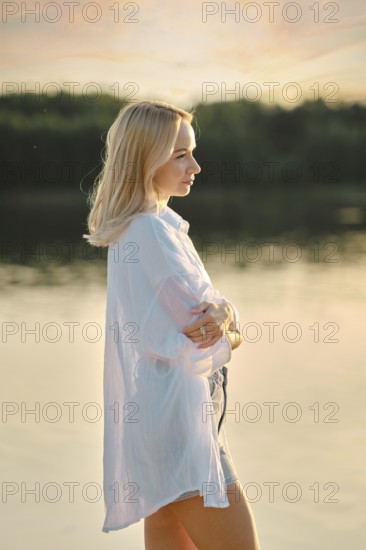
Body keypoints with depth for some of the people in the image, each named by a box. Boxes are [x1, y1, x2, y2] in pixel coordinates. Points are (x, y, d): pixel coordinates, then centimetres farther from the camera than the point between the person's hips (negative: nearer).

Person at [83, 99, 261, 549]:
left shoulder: (160, 224, 14)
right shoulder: (149, 231, -17)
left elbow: (207, 306, 11)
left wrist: (219, 314, -9)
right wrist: (226, 330, 3)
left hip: (154, 422, 10)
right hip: (177, 426, -10)